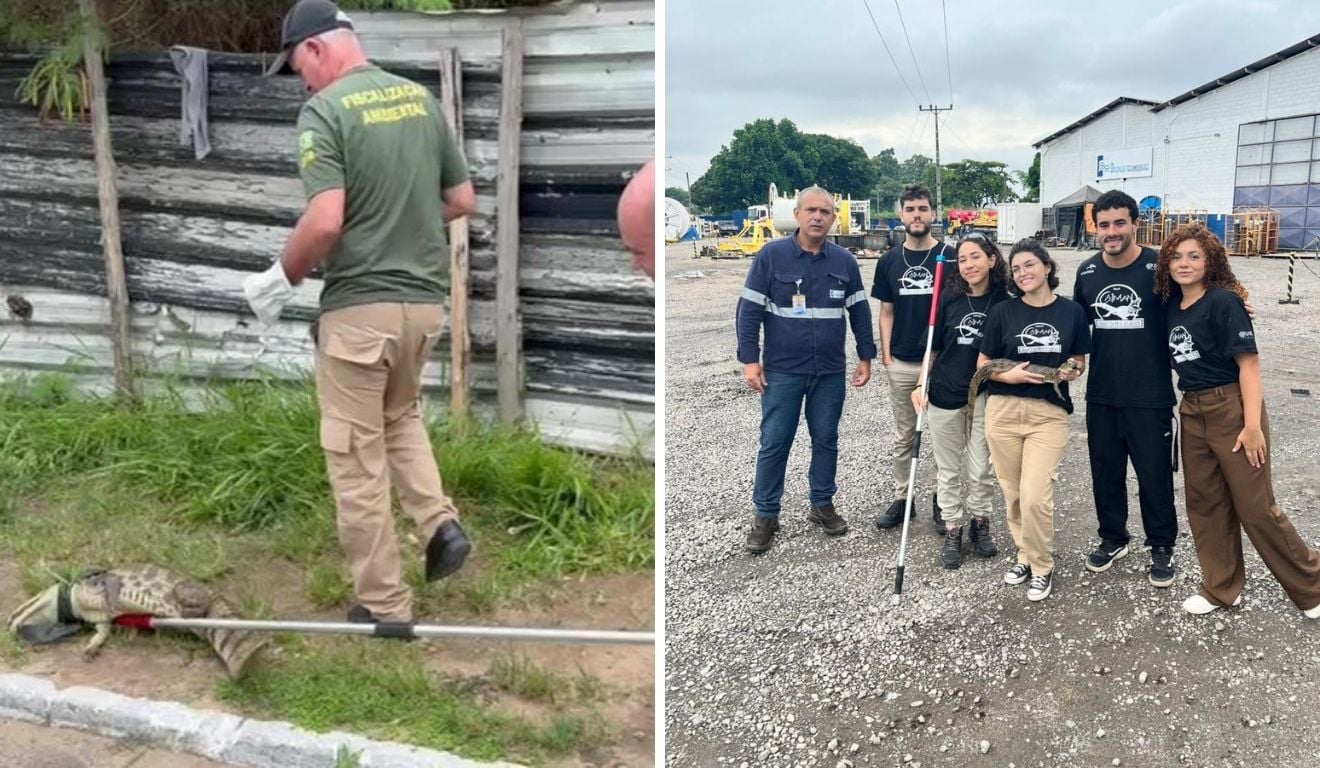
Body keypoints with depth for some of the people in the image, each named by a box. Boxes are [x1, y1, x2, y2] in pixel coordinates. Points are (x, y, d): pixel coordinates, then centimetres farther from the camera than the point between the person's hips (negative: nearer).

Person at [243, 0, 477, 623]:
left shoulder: (325, 110, -12)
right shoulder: (421, 98, 7)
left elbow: (325, 221, -22)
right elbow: (464, 202, 10)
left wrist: (282, 278, -5)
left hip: (360, 305, -6)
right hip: (425, 299, 7)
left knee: (357, 460, 6)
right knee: (401, 415, 30)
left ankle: (384, 607, 14)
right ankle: (440, 522, 12)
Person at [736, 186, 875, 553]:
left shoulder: (845, 261, 3)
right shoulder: (771, 255, -6)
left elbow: (859, 311, 11)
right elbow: (749, 309, -5)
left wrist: (865, 356, 8)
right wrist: (749, 359, -10)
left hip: (831, 372, 3)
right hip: (782, 371, -3)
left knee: (826, 440, 12)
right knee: (774, 443, 2)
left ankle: (822, 505, 28)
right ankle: (765, 515, 14)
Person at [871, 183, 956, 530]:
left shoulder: (949, 257, -4)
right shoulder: (889, 261, 4)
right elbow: (886, 312, 8)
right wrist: (886, 355, 0)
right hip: (900, 363, 3)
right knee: (903, 436, 11)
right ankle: (901, 498, 21)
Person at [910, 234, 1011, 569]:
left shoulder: (1004, 303, -6)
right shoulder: (948, 298, -4)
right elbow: (932, 347, 3)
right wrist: (921, 385, -4)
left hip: (984, 396, -1)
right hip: (944, 395, 1)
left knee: (981, 468, 8)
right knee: (949, 469, 10)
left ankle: (980, 522, 30)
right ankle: (952, 529, 24)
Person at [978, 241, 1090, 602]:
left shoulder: (1072, 312, 3)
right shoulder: (1003, 311, 1)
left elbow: (1080, 362, 12)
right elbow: (982, 365, 5)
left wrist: (1071, 371, -10)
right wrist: (1008, 375, -14)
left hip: (1050, 413, -1)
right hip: (1004, 410, 1)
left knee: (1035, 497, -10)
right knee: (1013, 494, 8)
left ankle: (1042, 567, 10)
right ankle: (1025, 554, 31)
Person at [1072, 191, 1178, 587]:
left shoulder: (1158, 267, -11)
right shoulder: (1087, 271, 3)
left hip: (1150, 397, -4)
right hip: (1100, 395, 4)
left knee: (1154, 475, 8)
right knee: (1105, 472, 15)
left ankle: (1161, 546, 26)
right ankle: (1112, 538, 33)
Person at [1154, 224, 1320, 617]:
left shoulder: (1223, 301, -13)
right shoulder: (1172, 305, 6)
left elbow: (1249, 362, -15)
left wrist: (1253, 425, -19)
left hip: (1232, 408, -6)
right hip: (1192, 413, 7)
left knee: (1256, 506, 0)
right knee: (1205, 503, 11)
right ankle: (1221, 588, 25)